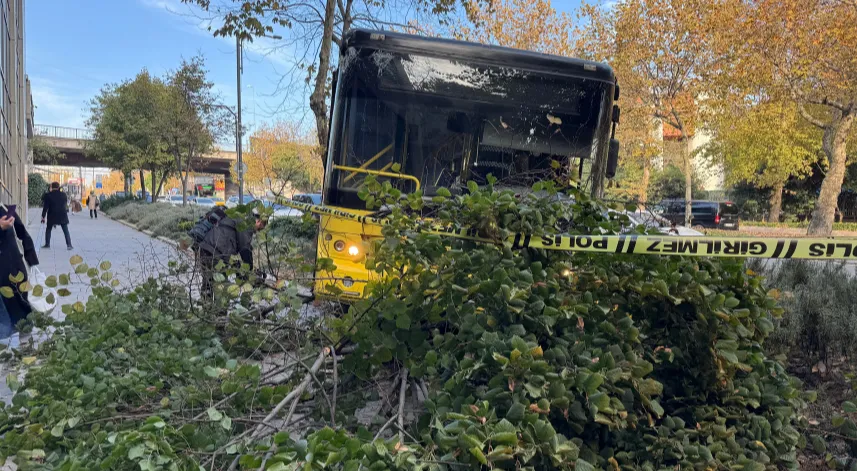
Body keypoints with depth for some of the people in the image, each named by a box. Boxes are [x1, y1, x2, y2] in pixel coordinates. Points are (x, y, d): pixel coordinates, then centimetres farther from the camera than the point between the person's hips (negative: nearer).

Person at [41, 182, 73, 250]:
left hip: (52, 216, -1)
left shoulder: (48, 195, -6)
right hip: (62, 216, 1)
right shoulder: (63, 195, 0)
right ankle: (69, 245, -3)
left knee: (48, 230, 15)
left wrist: (43, 216, -1)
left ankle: (47, 244, 16)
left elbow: (45, 207, -6)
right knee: (66, 231, 3)